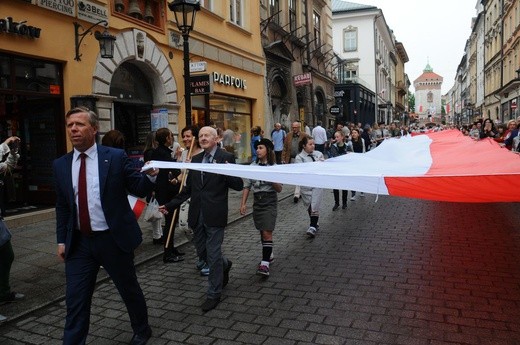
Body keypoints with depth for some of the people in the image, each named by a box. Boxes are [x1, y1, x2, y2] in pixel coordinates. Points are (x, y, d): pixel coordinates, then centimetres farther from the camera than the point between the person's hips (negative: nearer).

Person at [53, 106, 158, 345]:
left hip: (113, 239, -3)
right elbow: (61, 206, 12)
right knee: (75, 299, 9)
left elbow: (139, 190, -6)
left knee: (129, 289, 15)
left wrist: (150, 175, -26)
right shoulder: (60, 165, 4)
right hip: (79, 242, 3)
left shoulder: (116, 157, -8)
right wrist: (62, 239, 10)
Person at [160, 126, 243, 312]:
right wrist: (170, 205, 11)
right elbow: (188, 188, 15)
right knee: (202, 250, 17)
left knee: (213, 253, 2)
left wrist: (227, 173, -25)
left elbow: (239, 185, -8)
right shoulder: (195, 159, 11)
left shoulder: (226, 157, -5)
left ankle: (214, 294, 20)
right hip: (197, 214, 6)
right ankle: (224, 265, 47)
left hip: (215, 214, -6)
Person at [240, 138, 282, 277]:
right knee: (262, 231, 15)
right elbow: (247, 186, 6)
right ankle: (269, 254, 35)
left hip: (270, 201, -4)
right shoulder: (253, 166, 5)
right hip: (257, 200, 4)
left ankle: (265, 263, -12)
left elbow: (279, 189, -5)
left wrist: (272, 179, -24)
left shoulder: (274, 167, -5)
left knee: (267, 232, -12)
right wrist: (243, 204, 0)